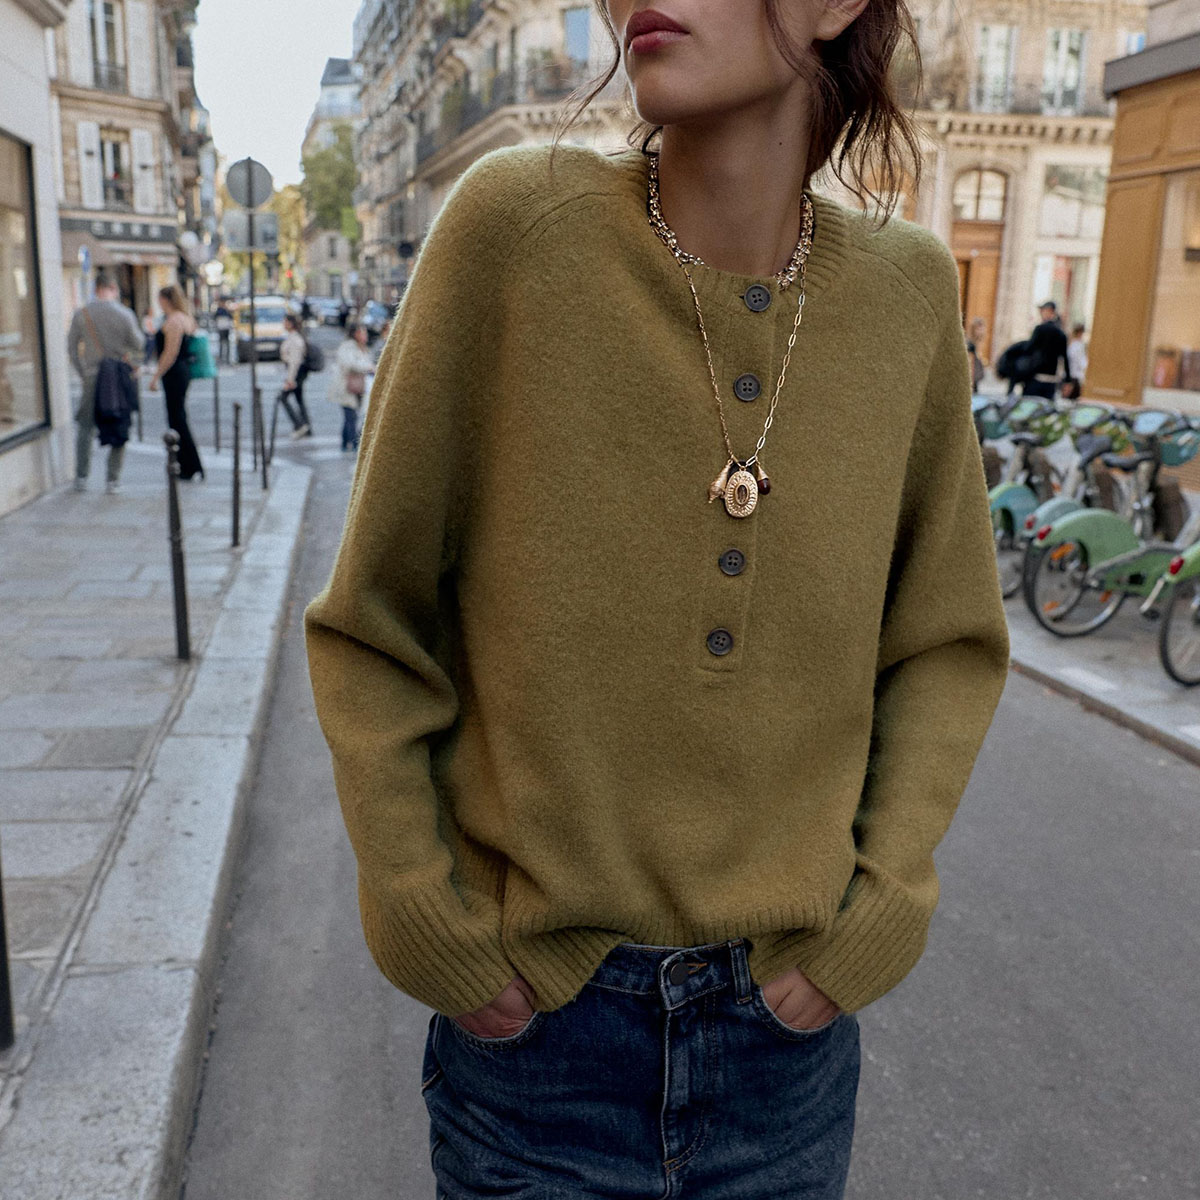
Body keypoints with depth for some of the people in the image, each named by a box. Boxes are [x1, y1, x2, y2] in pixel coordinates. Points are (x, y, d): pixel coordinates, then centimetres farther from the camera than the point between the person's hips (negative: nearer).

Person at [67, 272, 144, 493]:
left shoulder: (81, 314, 0)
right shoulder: (125, 314, -8)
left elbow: (71, 347, 4)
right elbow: (138, 344, -3)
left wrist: (83, 372, 13)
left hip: (92, 376, 2)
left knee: (86, 427, 12)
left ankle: (81, 477, 9)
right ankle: (113, 478, 6)